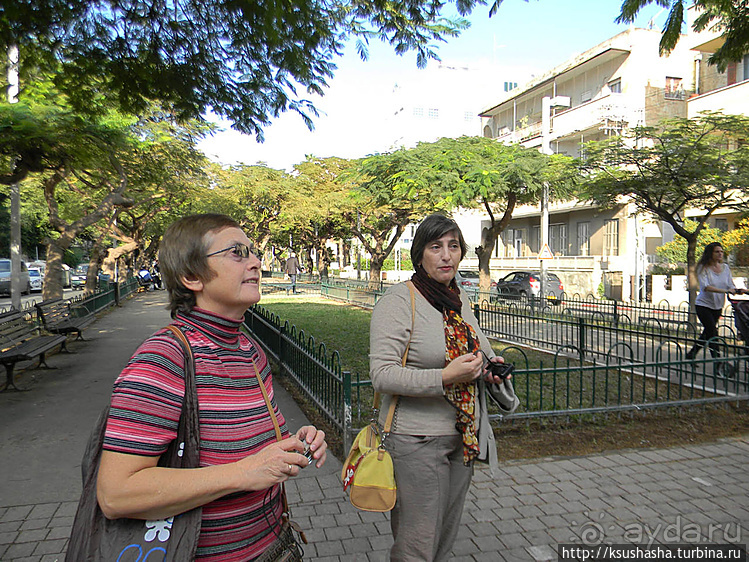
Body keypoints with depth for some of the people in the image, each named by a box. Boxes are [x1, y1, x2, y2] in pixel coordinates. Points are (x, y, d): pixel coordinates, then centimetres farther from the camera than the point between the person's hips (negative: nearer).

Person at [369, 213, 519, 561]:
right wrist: (444, 378, -29)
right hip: (416, 440, -7)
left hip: (463, 435, 7)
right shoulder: (397, 301, -15)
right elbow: (381, 375, -21)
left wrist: (491, 363, 3)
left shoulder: (459, 299, 9)